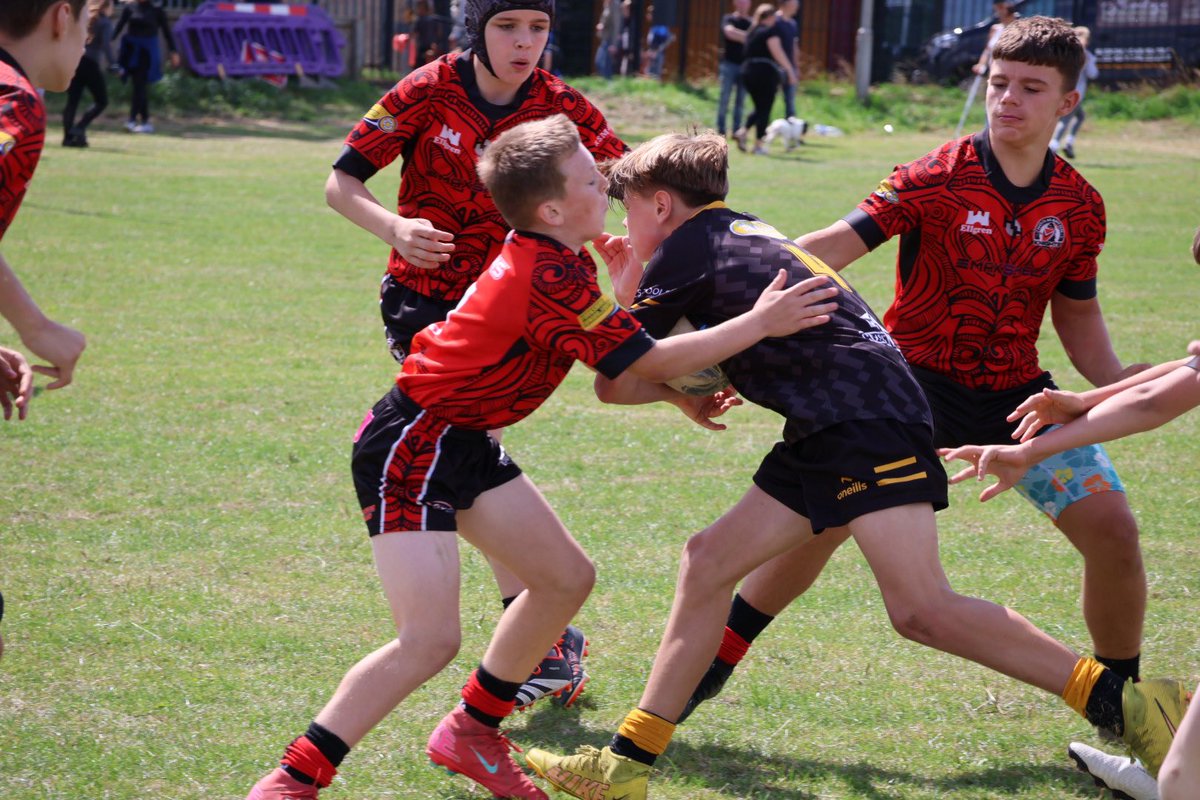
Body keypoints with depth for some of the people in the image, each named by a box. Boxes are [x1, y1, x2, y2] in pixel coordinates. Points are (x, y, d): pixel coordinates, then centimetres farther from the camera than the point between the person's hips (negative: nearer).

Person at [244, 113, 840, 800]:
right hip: (410, 450, -10)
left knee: (566, 577, 14)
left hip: (463, 441, 10)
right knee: (430, 641, -18)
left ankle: (473, 731, 28)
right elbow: (646, 361, -20)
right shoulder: (550, 279, -25)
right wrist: (758, 324, -14)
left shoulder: (551, 259, 6)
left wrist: (680, 389, 9)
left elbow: (615, 352, 22)